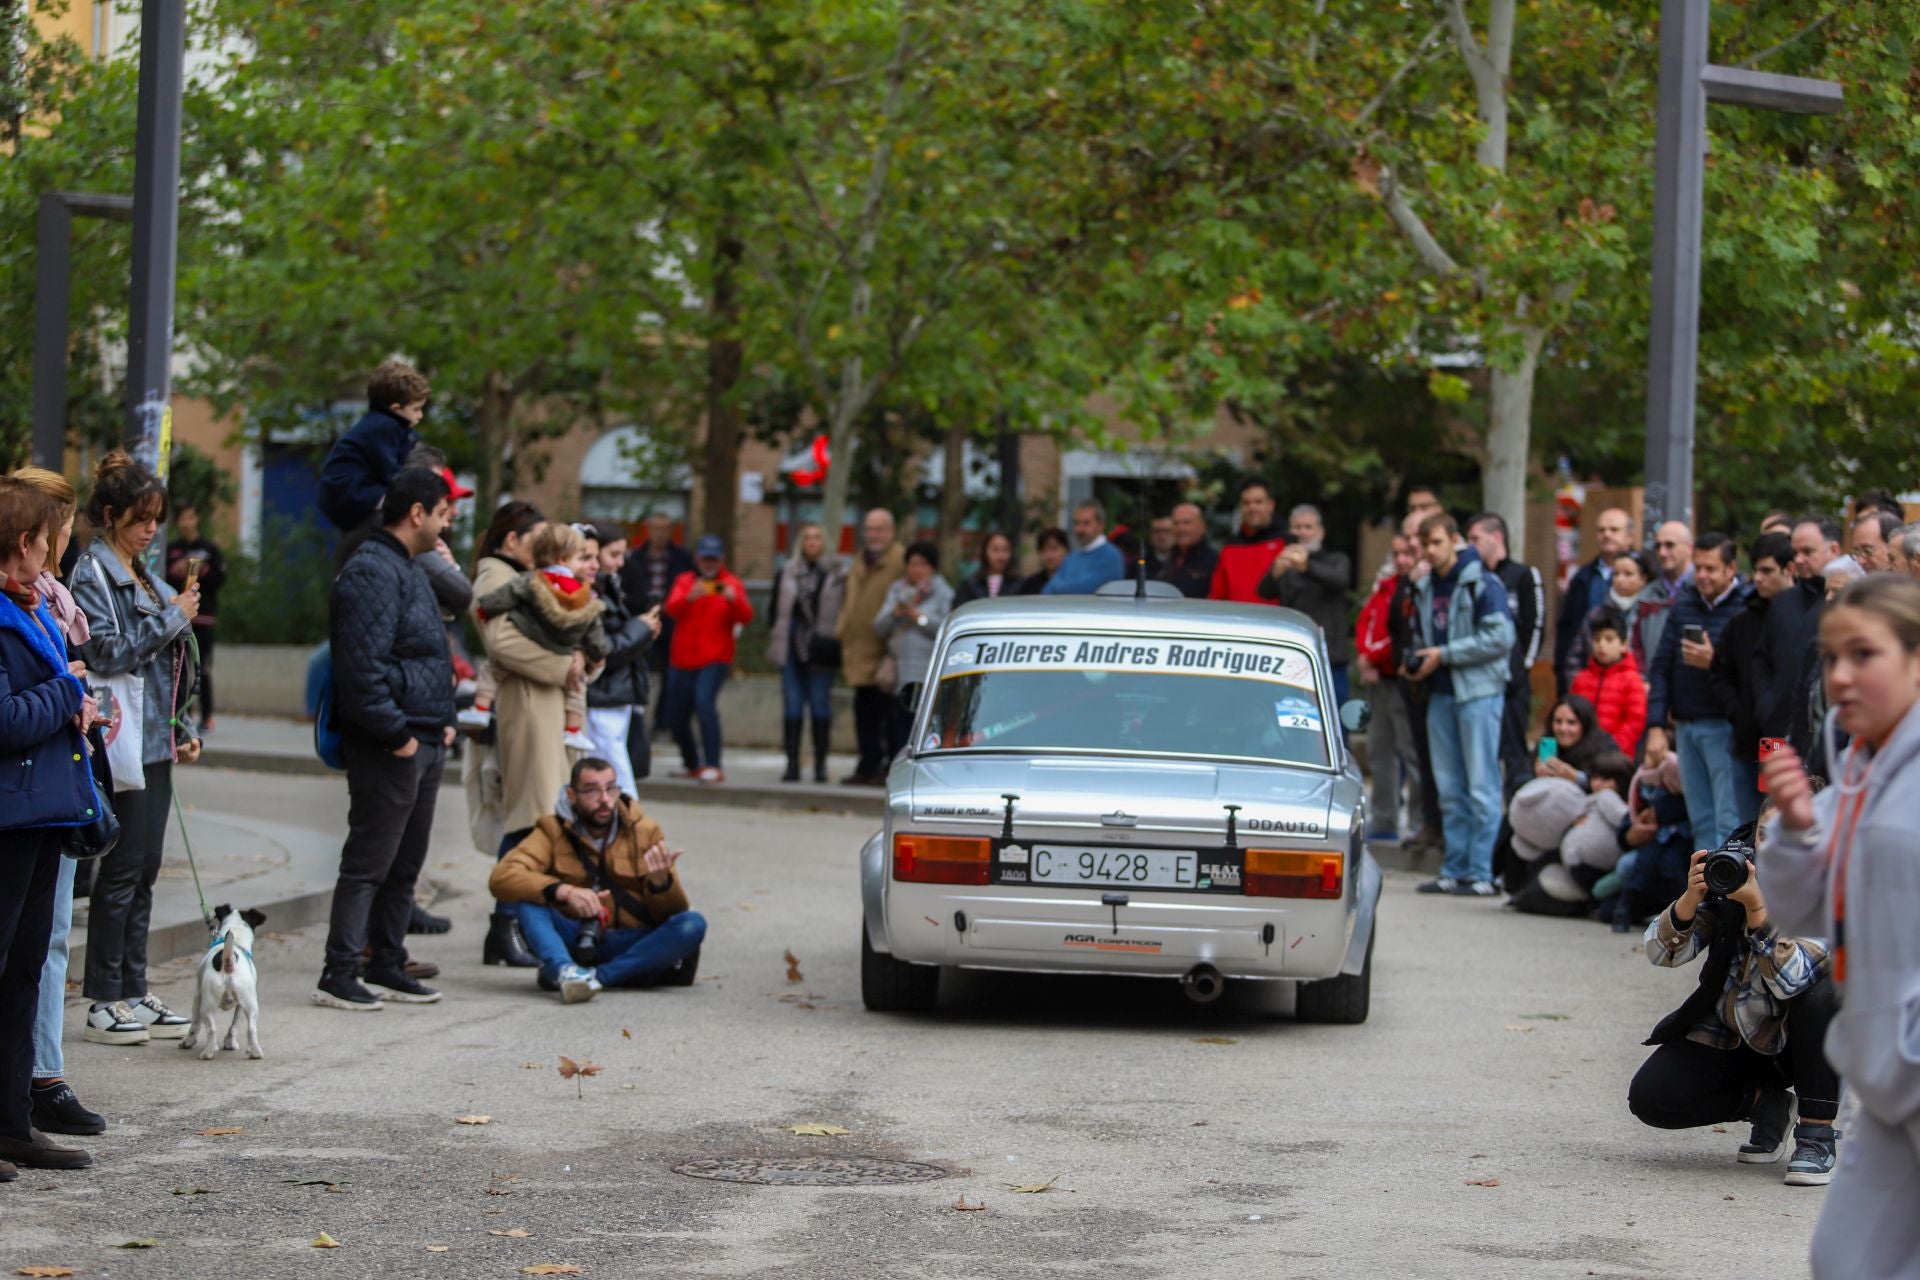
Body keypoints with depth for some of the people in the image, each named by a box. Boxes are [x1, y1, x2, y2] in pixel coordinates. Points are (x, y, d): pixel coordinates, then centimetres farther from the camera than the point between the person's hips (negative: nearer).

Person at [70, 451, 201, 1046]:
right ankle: (104, 1003, -2)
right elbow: (107, 652, -17)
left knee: (144, 870, 9)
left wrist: (183, 729, 16)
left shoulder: (142, 575, 18)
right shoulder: (92, 574, -8)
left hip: (157, 742, 8)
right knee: (122, 869, -6)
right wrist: (173, 617, -13)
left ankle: (133, 993, 14)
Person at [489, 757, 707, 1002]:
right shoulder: (553, 830, 2)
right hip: (574, 942, 0)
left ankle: (596, 975, -33)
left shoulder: (645, 832, 4)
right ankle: (564, 970, -45)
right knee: (527, 895, -22)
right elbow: (501, 878, -14)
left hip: (633, 947, 0)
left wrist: (661, 882, -24)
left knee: (692, 924, -25)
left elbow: (672, 912, 0)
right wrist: (563, 892, -29)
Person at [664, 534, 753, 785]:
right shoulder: (684, 582, 8)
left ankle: (713, 767, -29)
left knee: (705, 701, -28)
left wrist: (734, 599, -33)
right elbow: (672, 608, -11)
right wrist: (690, 597, -33)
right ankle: (693, 765, 33)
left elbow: (746, 617, -12)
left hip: (715, 660, -4)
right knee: (676, 717, 9)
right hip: (684, 660, 4)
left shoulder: (731, 584, 3)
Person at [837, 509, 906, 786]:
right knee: (865, 712, 12)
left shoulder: (901, 561, -9)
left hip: (885, 655, -8)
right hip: (860, 654, 8)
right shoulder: (860, 561, 18)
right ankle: (868, 767, 18)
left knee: (888, 714, -4)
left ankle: (891, 770, 1)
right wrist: (842, 628, 12)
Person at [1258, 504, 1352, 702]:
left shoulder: (1336, 561, 9)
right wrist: (1276, 571, -33)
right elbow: (1264, 592, -8)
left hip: (1330, 659, -1)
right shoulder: (1284, 563, 12)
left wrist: (1306, 567, -36)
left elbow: (1340, 580, -16)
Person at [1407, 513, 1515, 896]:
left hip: (1478, 692, -7)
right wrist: (1418, 661, 6)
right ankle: (1455, 870, 14)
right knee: (1450, 789, 9)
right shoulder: (1426, 588, 14)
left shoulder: (1482, 583, -7)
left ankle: (1480, 872, -4)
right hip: (1440, 694, 7)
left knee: (1481, 788, -5)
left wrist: (1443, 655, -13)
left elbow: (1499, 638, -15)